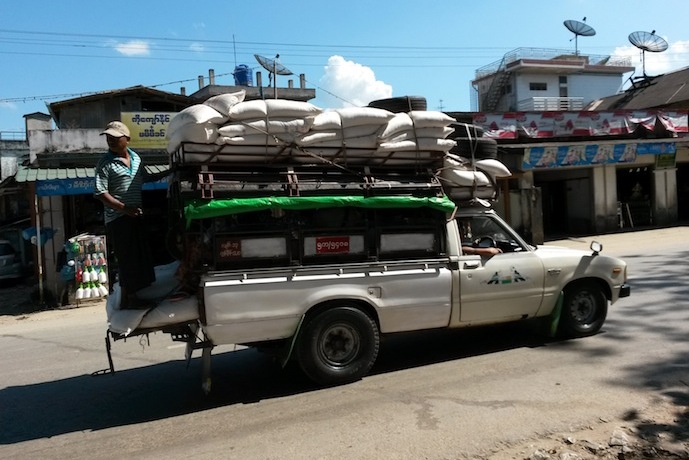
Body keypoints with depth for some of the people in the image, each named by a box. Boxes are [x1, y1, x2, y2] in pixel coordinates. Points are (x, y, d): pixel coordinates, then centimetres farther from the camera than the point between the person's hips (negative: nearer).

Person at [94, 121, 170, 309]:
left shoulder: (135, 158, 12)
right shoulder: (105, 163, -8)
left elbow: (146, 178, 28)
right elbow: (101, 193, -14)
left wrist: (168, 172, 20)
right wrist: (125, 208, -21)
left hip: (136, 215, 7)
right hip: (118, 218, -7)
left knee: (141, 257, 11)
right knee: (128, 260, -4)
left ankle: (134, 296, 22)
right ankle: (128, 299, 6)